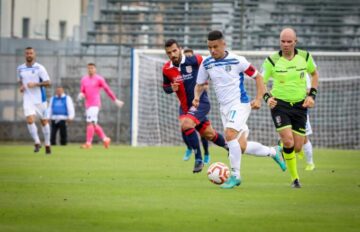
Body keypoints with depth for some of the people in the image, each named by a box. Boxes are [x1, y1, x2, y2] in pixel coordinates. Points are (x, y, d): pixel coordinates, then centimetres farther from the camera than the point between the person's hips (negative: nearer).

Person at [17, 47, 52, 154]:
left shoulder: (39, 68, -7)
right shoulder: (20, 69, 6)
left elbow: (47, 83, -10)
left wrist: (36, 84, -24)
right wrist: (21, 87, 2)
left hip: (40, 99, -2)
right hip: (28, 100, 2)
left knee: (44, 121, 7)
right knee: (30, 120, -16)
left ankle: (47, 144, 20)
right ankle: (37, 143, -2)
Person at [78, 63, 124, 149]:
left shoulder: (99, 79, -2)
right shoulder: (84, 79, 14)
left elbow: (107, 89, 4)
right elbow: (82, 92, 18)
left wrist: (115, 100, 8)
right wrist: (81, 95, -7)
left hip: (95, 104, -7)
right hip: (88, 104, 7)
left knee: (90, 122, -17)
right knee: (94, 124, 10)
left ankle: (88, 143, -18)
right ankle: (105, 139, 24)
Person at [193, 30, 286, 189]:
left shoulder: (237, 61, -11)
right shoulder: (206, 64, 2)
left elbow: (258, 77, -2)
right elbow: (200, 84, 14)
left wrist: (258, 99, -11)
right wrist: (197, 97, -7)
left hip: (240, 104, -6)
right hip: (224, 107, 6)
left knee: (230, 135, -26)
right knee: (241, 147, 1)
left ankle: (235, 176, -16)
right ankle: (273, 152, 26)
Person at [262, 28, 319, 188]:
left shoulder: (305, 57, -2)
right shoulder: (272, 61, -9)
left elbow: (314, 74, 15)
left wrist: (312, 95, 3)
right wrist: (267, 98, -22)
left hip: (299, 105, 3)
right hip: (279, 104, -3)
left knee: (297, 148, 0)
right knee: (288, 142, -20)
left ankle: (282, 148, 38)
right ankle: (294, 178, -3)